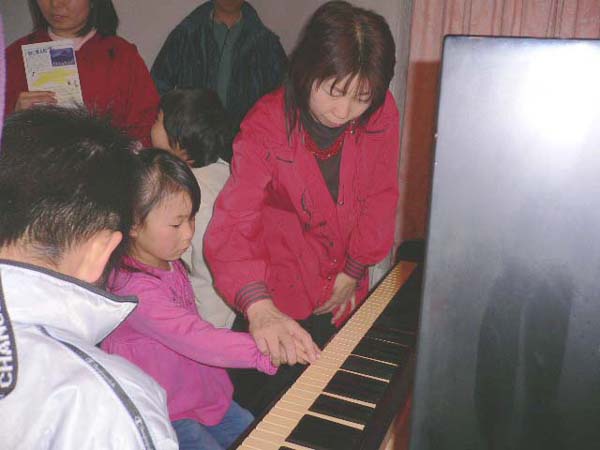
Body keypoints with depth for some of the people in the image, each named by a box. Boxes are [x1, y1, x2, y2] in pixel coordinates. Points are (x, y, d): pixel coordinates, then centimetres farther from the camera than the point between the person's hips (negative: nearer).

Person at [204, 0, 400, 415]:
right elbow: (233, 225, -31)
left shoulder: (381, 113, -12)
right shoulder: (266, 126, -22)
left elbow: (380, 196, -1)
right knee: (268, 409, 8)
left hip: (344, 292, 4)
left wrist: (353, 271, -4)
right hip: (279, 300, -3)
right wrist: (259, 307, -47)